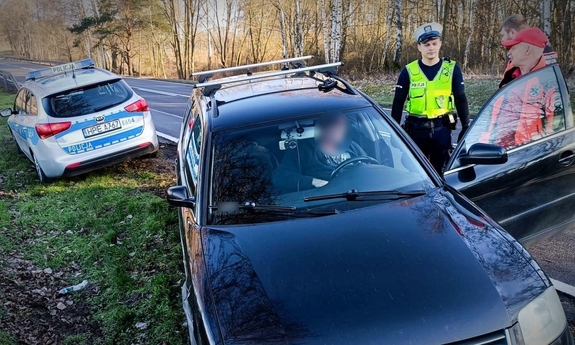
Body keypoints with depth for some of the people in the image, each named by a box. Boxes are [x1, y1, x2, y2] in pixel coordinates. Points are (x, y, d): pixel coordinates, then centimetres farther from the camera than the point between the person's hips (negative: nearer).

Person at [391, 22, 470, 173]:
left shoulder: (451, 68, 1)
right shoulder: (409, 71, -2)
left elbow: (461, 100, 6)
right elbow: (398, 103, 2)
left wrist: (466, 127, 3)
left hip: (442, 129, 1)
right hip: (417, 129, 0)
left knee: (440, 170, 9)